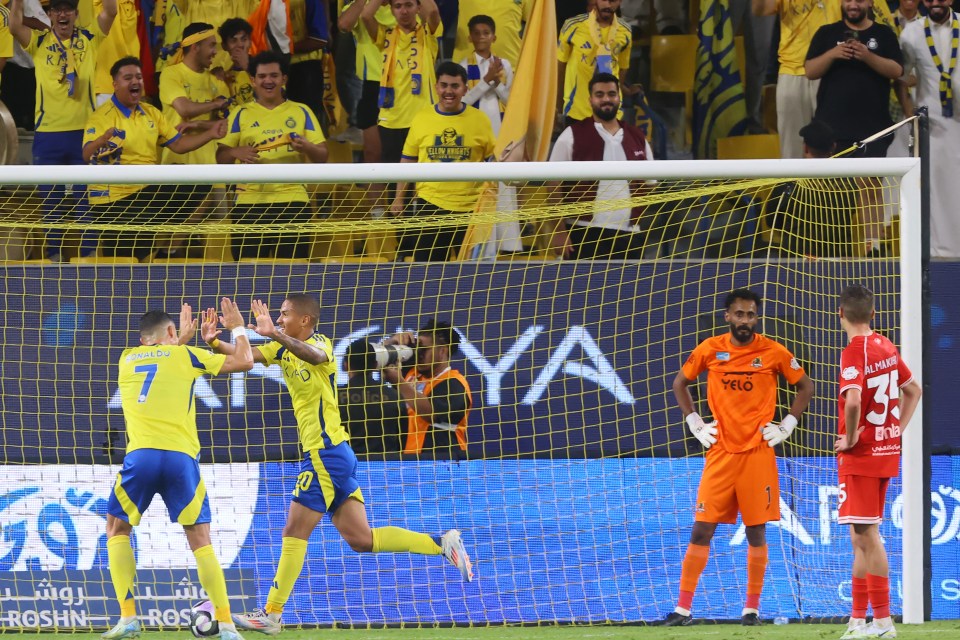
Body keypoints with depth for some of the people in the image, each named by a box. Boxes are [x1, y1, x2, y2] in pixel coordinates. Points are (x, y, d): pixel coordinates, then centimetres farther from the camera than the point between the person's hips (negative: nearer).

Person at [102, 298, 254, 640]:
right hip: (181, 457, -1)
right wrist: (237, 328, 33)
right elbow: (244, 361, 17)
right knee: (200, 541, 5)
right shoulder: (184, 355, 12)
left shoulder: (128, 359, 20)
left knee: (117, 529, 19)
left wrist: (182, 339, 52)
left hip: (140, 455, 1)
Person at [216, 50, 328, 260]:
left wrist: (306, 147, -16)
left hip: (293, 199, 0)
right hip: (250, 201, 0)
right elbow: (221, 158, 8)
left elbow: (322, 157, 7)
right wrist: (235, 152, -15)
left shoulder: (301, 112, 11)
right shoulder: (241, 114, 12)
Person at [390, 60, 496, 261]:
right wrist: (399, 198, 9)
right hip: (429, 204, 0)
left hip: (470, 206, 0)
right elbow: (407, 162, 11)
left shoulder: (479, 120, 2)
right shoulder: (421, 119, 4)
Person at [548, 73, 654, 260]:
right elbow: (555, 187, -1)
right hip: (587, 234, -4)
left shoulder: (638, 139, 15)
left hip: (629, 236, 4)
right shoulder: (572, 136, 2)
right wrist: (559, 231, -9)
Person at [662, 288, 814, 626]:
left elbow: (805, 387, 10)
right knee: (702, 529, -4)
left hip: (758, 452, -1)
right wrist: (695, 424, 7)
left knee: (756, 531, 1)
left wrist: (787, 426, 2)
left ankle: (752, 608, 10)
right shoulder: (710, 350, 2)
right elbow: (680, 384, 17)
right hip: (720, 452, 1)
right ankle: (683, 608, -1)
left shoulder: (773, 352, -1)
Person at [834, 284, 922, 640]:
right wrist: (897, 431, 16)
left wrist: (850, 438, -16)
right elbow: (913, 390, 20)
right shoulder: (886, 347, 9)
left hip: (860, 454, -8)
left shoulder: (854, 352, -16)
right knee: (861, 536, 14)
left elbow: (853, 400, -31)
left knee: (867, 535, -6)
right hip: (886, 451, 8)